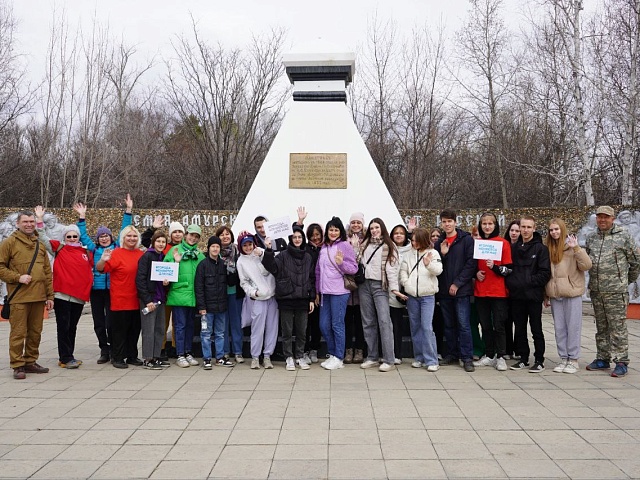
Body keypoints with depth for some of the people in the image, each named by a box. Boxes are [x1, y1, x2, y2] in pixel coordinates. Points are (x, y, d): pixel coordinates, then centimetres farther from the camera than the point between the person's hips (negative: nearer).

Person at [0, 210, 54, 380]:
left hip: (39, 297, 5)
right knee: (18, 333, -1)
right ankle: (18, 366, 8)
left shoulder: (40, 244, 15)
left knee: (35, 332, 11)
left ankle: (31, 362, 22)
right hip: (19, 297, -5)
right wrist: (17, 277, -15)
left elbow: (47, 272, 15)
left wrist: (50, 295, 11)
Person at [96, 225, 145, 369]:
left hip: (136, 301, 5)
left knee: (134, 330, 13)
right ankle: (118, 358, 13)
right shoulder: (116, 253, -7)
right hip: (120, 301, -5)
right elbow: (99, 268, -15)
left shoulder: (141, 254, 8)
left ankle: (132, 356, 24)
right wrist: (103, 260, -34)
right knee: (119, 330, 2)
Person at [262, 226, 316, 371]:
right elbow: (271, 267, -16)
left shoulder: (308, 257, 9)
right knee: (287, 330, 5)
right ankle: (289, 358, 16)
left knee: (302, 330, 9)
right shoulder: (283, 256, -1)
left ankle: (300, 357, 22)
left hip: (302, 299, 3)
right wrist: (269, 251, -29)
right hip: (286, 299, -3)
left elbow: (312, 279, 10)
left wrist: (312, 299, 6)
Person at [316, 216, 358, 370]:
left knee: (337, 325, -2)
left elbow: (354, 268, -7)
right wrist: (317, 292, 17)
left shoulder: (345, 246, -4)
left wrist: (341, 263, -25)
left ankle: (338, 358, 7)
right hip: (325, 292, 7)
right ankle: (332, 354, 23)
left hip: (339, 292, -7)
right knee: (324, 325, 9)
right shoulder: (323, 248, 15)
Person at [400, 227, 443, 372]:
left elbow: (438, 270, -11)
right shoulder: (408, 254, 9)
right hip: (411, 295, 4)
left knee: (427, 327, -11)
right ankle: (419, 357, 19)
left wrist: (429, 264, -29)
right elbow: (403, 271, 6)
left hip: (427, 295, -3)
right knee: (415, 327, 9)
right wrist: (407, 284, -9)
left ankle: (431, 360, -6)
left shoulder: (433, 253, 1)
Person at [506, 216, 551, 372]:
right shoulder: (513, 248, 11)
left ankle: (539, 360, 12)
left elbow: (545, 273, -9)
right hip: (517, 295, 5)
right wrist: (510, 282, -3)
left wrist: (528, 281, -14)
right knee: (519, 329, 11)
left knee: (536, 329, 3)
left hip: (534, 295, -4)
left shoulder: (541, 248, -3)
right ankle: (523, 358, 22)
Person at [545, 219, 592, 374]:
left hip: (572, 293, -5)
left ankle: (573, 359, 10)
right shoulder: (548, 249, 9)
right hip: (555, 295, 5)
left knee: (573, 327, 1)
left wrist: (576, 248, -24)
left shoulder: (572, 247, -4)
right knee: (559, 328, 9)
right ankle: (563, 358, 18)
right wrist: (546, 295, 12)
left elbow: (586, 265, -15)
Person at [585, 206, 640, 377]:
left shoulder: (623, 236, -4)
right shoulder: (591, 238, 10)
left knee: (618, 328, -3)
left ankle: (621, 362, 4)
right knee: (601, 327, 14)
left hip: (616, 292, -5)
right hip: (596, 291, 5)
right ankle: (603, 359, 24)